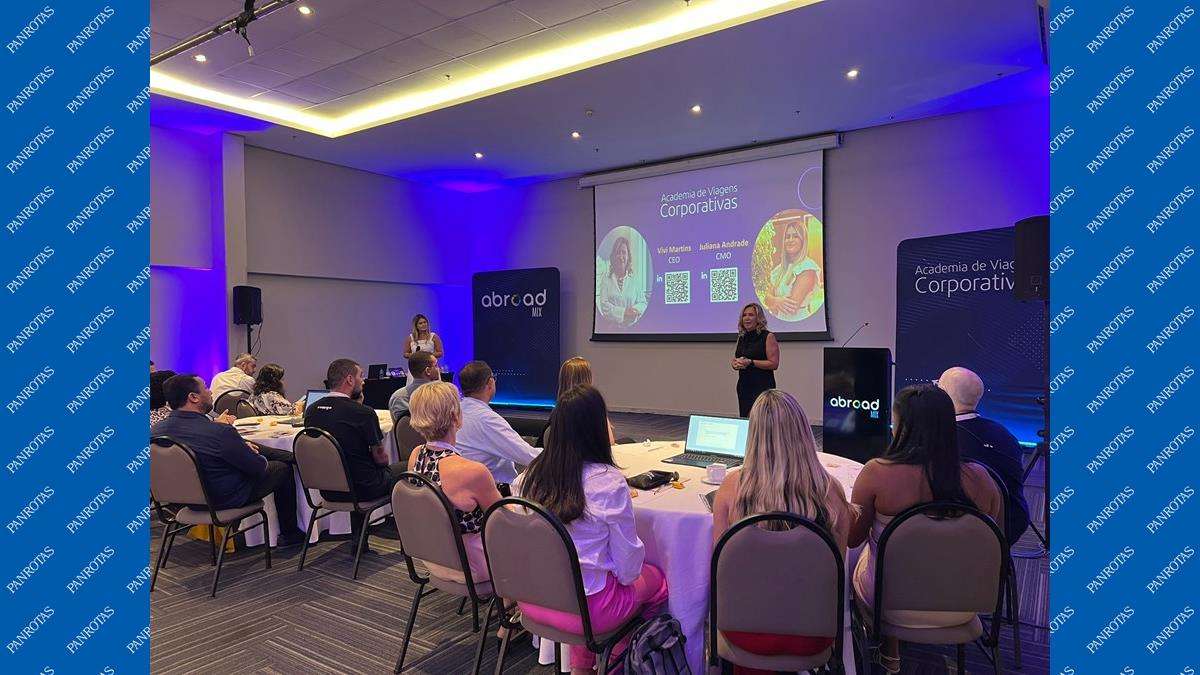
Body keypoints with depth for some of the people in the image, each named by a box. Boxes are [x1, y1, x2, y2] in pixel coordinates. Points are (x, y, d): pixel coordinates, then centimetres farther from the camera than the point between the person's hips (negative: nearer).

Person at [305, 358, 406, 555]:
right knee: (403, 469, 17)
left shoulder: (311, 411, -3)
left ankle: (359, 541, 30)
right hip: (362, 490, -6)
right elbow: (381, 458, -11)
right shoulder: (363, 413, -21)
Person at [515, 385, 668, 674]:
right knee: (656, 579, 20)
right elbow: (627, 567, -15)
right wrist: (627, 574, 7)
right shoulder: (607, 482, -23)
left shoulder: (530, 474, -9)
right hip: (587, 606, -4)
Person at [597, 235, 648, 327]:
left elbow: (643, 303, 12)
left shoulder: (634, 280, 11)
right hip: (610, 326, -2)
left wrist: (635, 310, -9)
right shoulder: (606, 279, 6)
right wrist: (623, 312, -11)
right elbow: (604, 305, -2)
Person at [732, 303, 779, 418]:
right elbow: (734, 361, 18)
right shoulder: (741, 338, 13)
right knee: (744, 418, 6)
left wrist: (750, 362, -18)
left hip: (763, 386, -6)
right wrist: (737, 364, -5)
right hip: (743, 386, 6)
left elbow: (774, 364, -12)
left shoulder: (768, 337, -6)